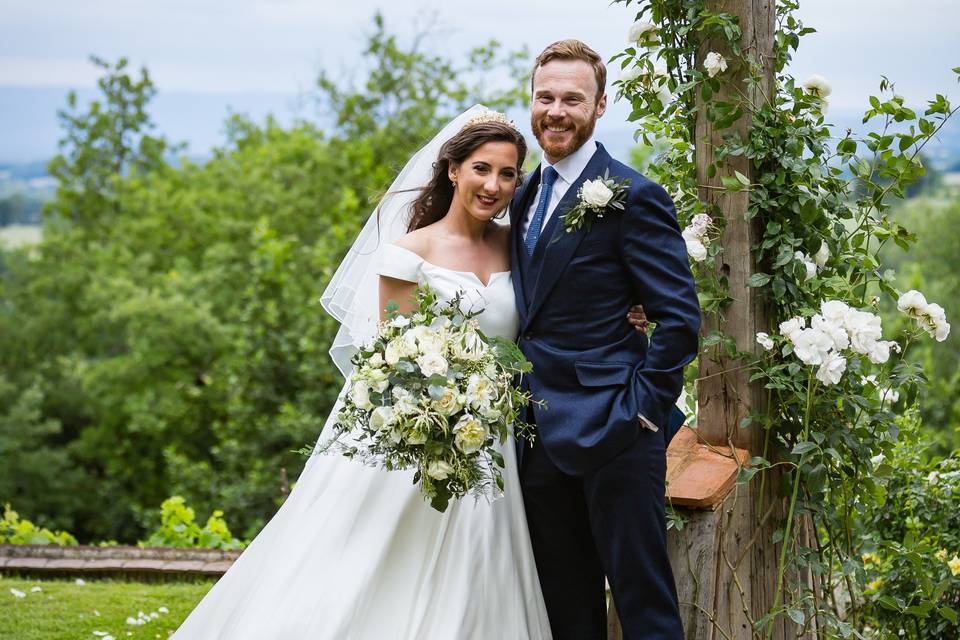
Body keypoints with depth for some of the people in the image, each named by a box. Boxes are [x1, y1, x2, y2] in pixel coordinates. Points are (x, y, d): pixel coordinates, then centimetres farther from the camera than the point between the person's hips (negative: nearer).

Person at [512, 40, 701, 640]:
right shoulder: (526, 196, 13)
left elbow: (680, 316, -13)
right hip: (541, 434, 8)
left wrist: (643, 407, -16)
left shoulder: (632, 196, -11)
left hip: (611, 432, -8)